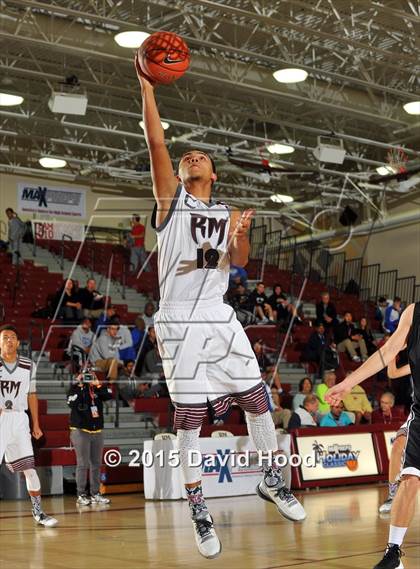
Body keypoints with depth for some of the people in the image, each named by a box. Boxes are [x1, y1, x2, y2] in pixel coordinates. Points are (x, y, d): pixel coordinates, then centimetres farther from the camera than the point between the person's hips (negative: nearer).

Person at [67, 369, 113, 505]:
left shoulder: (97, 388, 9)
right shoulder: (75, 389, -4)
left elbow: (110, 395, -4)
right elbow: (71, 403, -22)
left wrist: (98, 385, -10)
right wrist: (79, 386, -20)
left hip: (97, 431, 5)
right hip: (80, 431, -5)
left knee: (96, 464, 9)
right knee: (83, 464, -7)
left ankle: (95, 494, 17)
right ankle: (81, 495, -2)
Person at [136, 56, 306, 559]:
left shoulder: (225, 212, 17)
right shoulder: (171, 197, 3)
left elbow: (240, 263, 9)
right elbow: (156, 142, -9)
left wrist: (240, 234, -11)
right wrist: (147, 85, -13)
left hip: (220, 318, 4)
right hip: (180, 322, -4)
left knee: (256, 397, 3)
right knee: (189, 416, -4)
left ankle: (272, 480, 22)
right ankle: (199, 513, 4)